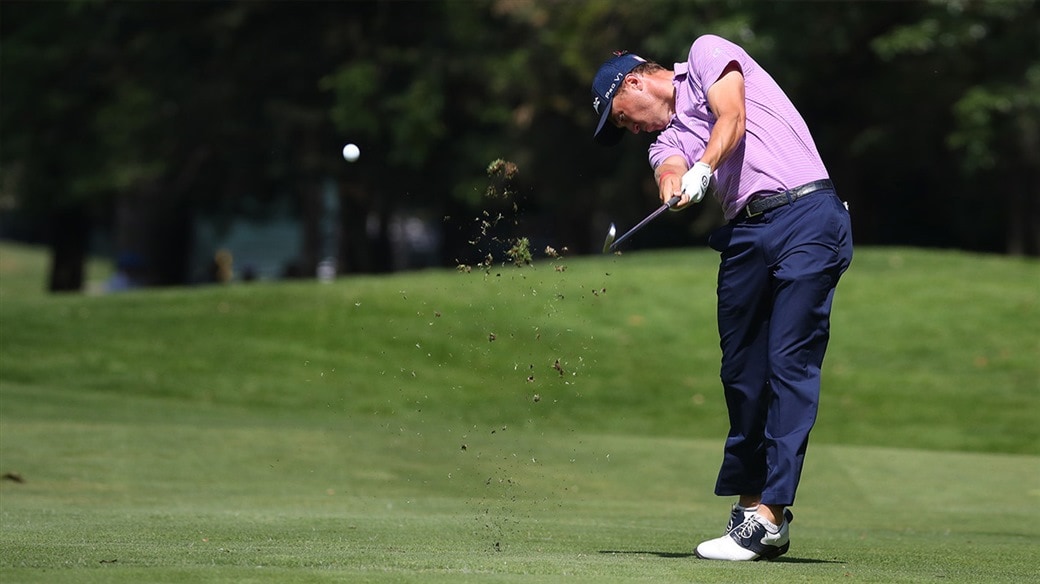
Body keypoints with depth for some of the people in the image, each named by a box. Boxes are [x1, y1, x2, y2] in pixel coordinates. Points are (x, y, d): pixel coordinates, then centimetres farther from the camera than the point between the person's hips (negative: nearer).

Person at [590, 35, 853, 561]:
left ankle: (769, 513, -16)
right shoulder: (666, 139, 24)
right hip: (745, 235, 7)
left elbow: (732, 119, -7)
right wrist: (674, 182, -24)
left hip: (806, 216, -7)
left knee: (790, 363, -11)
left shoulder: (706, 54, 11)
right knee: (742, 372, 5)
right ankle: (749, 505, 13)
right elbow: (671, 171, 0)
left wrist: (703, 168, -23)